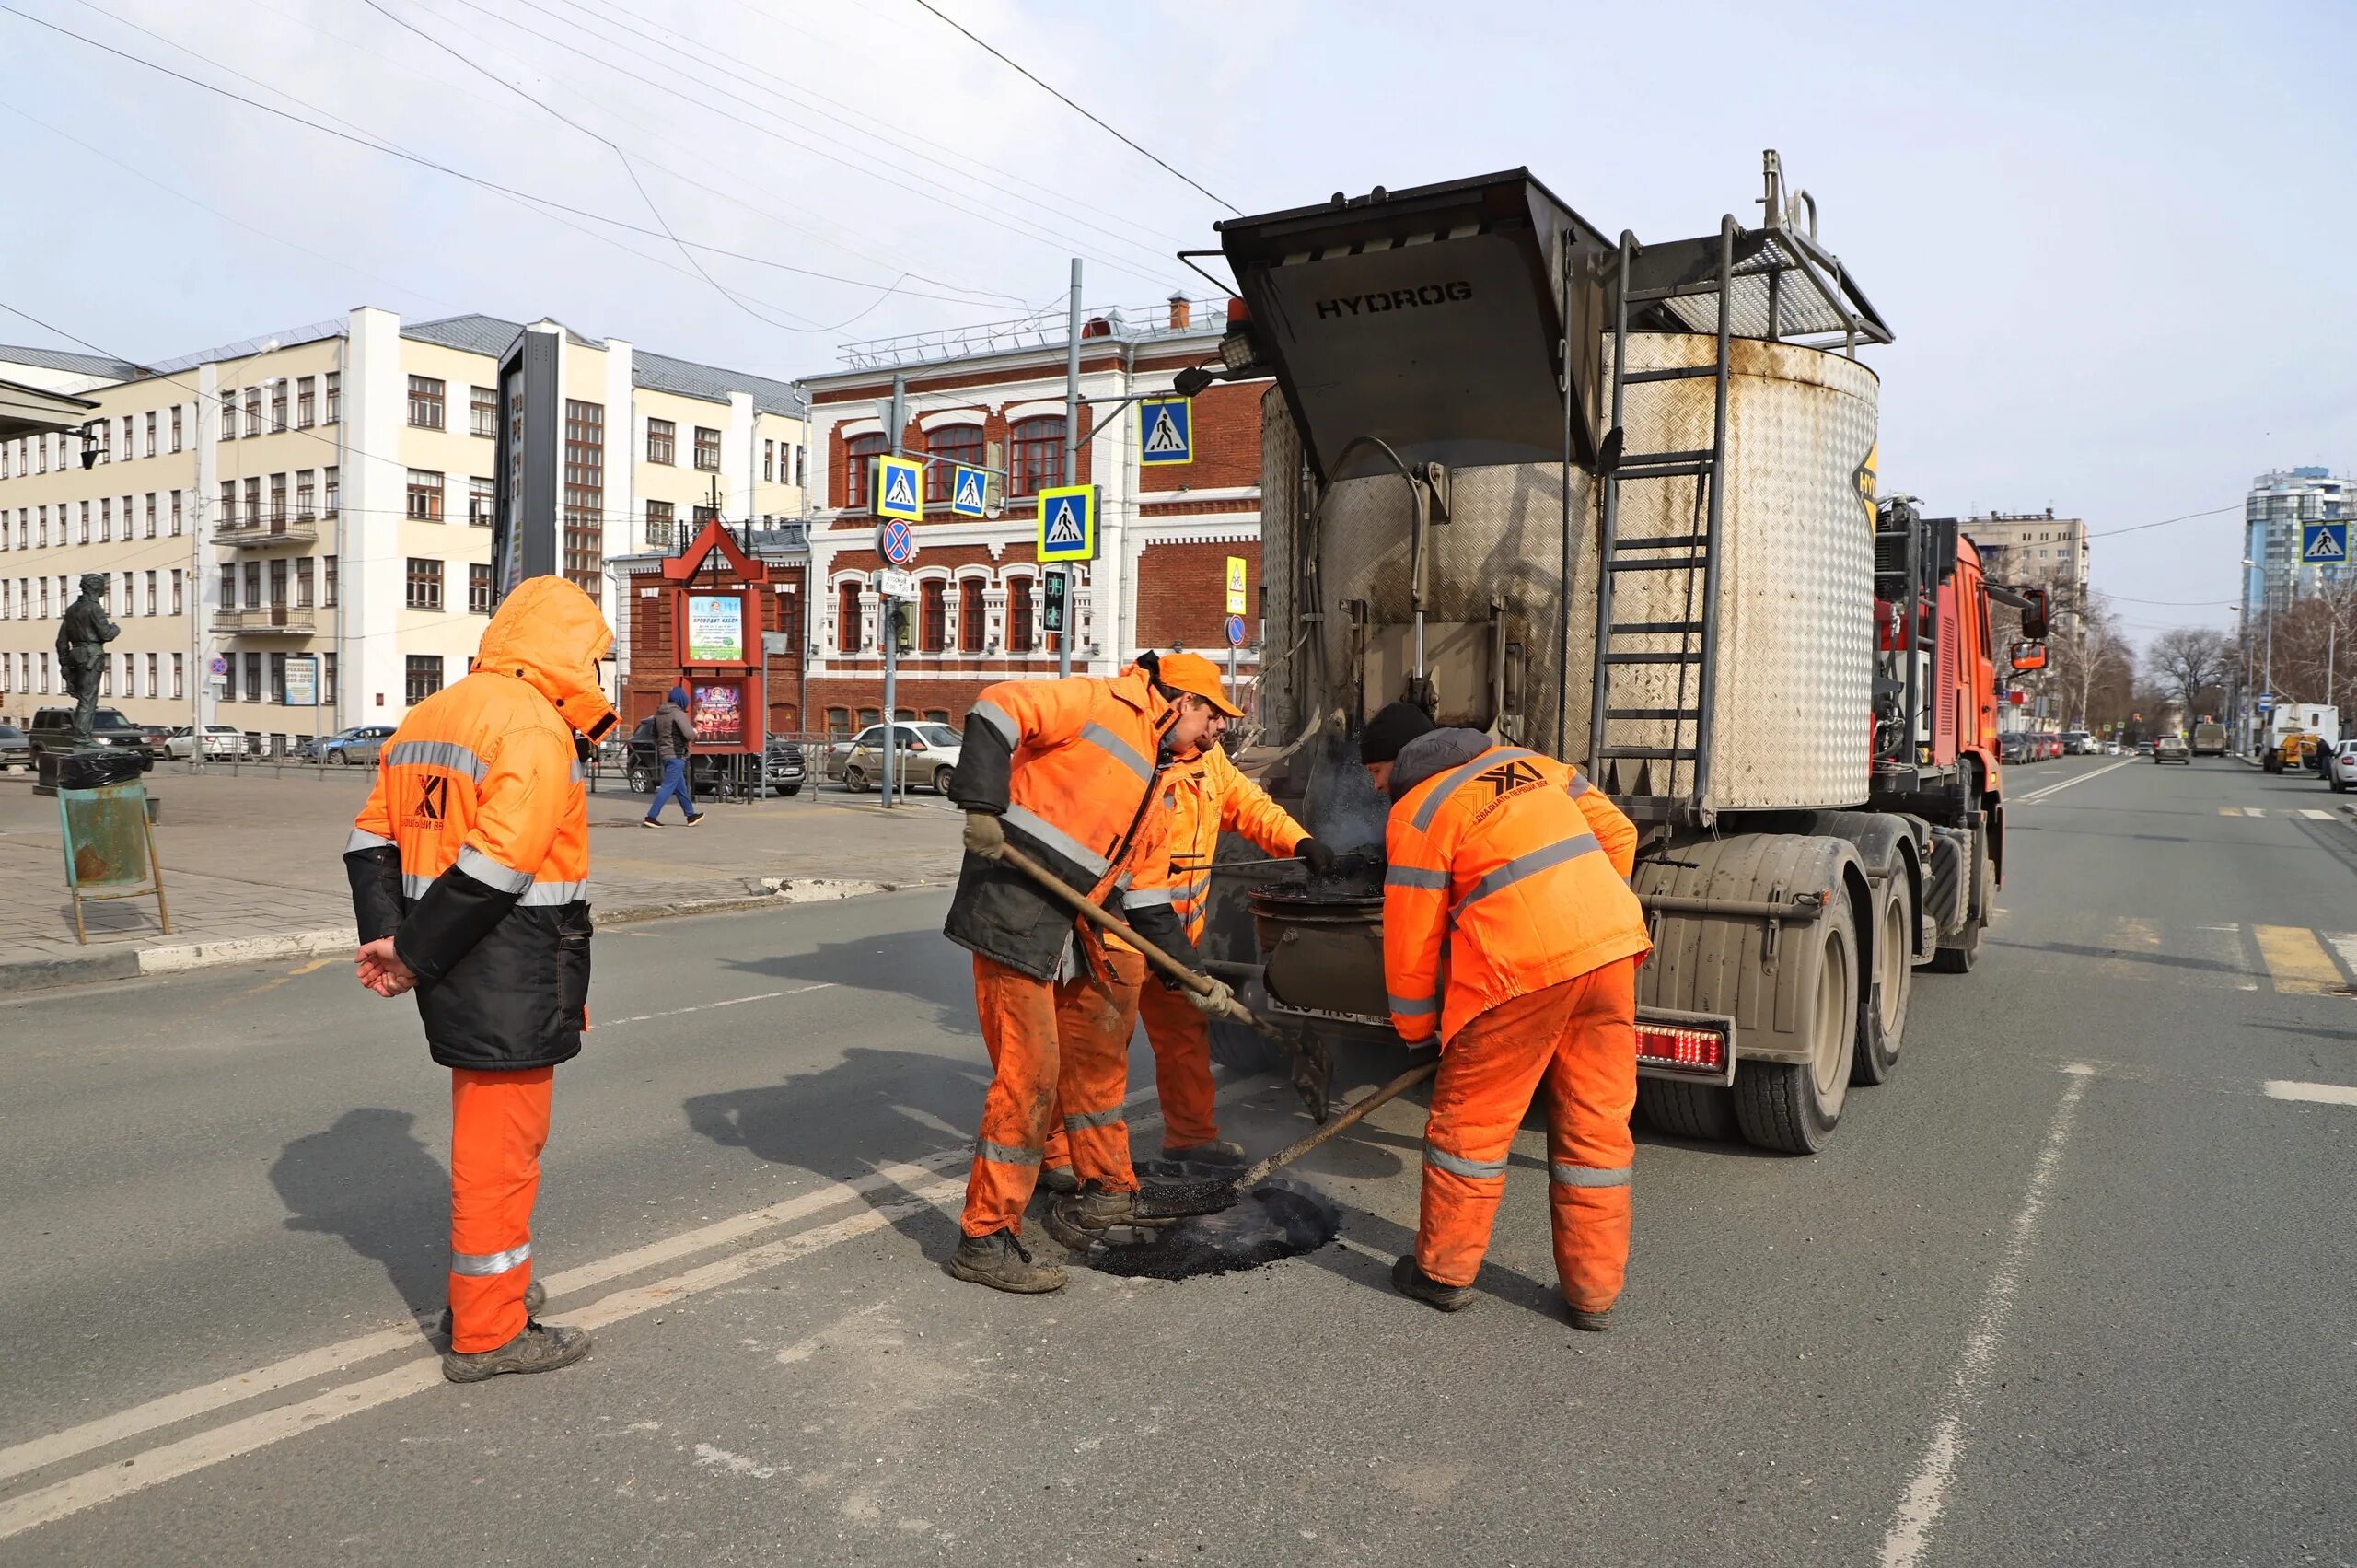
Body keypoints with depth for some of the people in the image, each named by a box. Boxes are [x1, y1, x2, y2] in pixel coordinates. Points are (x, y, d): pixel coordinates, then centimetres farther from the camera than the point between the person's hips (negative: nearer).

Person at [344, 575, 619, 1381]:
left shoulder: (429, 716, 13)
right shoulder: (534, 726, -17)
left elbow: (372, 839, 11)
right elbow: (495, 866, -24)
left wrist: (388, 940, 1)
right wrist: (410, 954, -14)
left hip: (457, 979, 9)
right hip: (513, 981, -9)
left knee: (488, 1132, 23)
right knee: (501, 1149, 3)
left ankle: (489, 1281, 39)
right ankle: (487, 1332, 15)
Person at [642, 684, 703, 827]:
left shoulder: (659, 713, 11)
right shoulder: (678, 713, -15)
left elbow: (655, 734, 20)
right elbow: (689, 735, -22)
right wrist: (694, 731, -2)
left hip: (664, 754, 9)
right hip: (676, 754, -9)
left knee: (681, 787, 17)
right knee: (668, 787, -7)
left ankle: (691, 815, 26)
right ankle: (651, 817, -11)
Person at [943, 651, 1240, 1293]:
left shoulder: (1152, 798, 22)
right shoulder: (1102, 703, -3)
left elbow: (1148, 902, 21)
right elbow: (1000, 709, -14)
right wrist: (982, 803, -25)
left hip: (1071, 929, 9)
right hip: (1014, 912, -9)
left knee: (1094, 1055, 20)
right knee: (1029, 1073, -8)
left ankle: (1109, 1185, 39)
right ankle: (986, 1239, 2)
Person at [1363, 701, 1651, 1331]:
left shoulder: (1416, 812, 2)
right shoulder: (1526, 763, 21)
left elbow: (1411, 936, 2)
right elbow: (1616, 833, 19)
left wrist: (1415, 1027, 15)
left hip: (1524, 966, -6)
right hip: (1612, 946, 7)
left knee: (1470, 1120, 10)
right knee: (1596, 1124, 13)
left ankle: (1444, 1271, 22)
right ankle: (1593, 1293, 21)